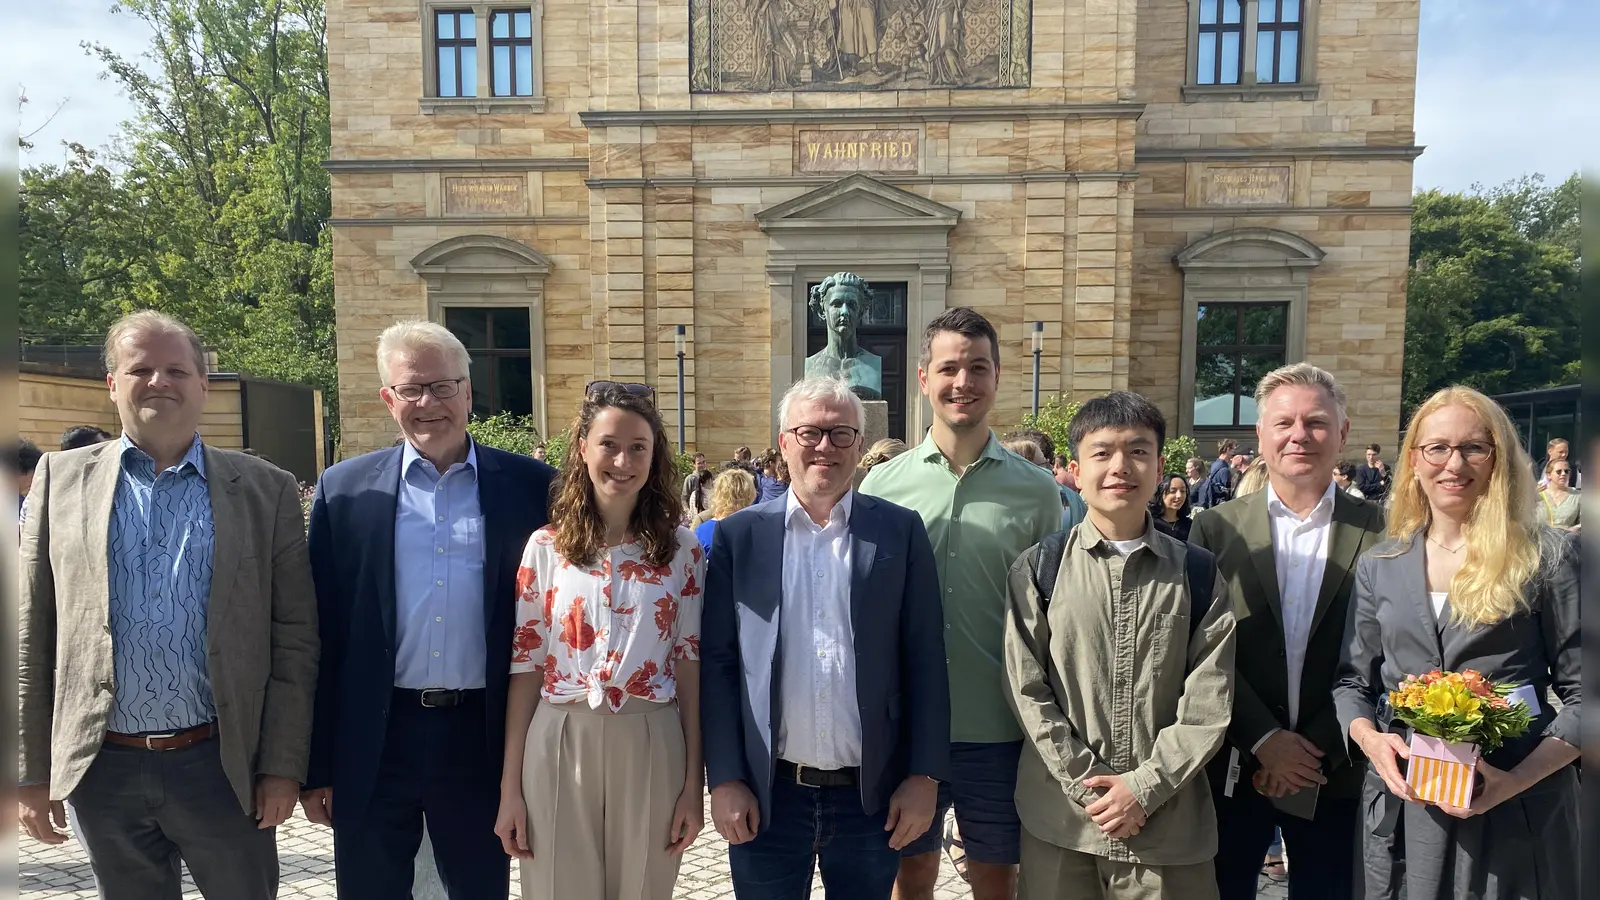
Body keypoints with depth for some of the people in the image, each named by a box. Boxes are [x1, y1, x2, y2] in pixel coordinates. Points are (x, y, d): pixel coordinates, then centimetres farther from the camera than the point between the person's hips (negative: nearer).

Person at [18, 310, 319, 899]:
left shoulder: (265, 490, 0)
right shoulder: (60, 479, 4)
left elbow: (294, 640, -1)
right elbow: (31, 637, 5)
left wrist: (283, 766, -4)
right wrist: (31, 771, 3)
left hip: (224, 766, -1)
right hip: (101, 769, 2)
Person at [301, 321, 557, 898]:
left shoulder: (531, 486, -2)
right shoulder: (345, 490, 1)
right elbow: (323, 632, 2)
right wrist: (316, 767, 2)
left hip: (484, 739, 0)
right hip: (374, 742, 1)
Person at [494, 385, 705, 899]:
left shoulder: (681, 549, 1)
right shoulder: (546, 547, 0)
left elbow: (690, 666, 2)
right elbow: (524, 668, 2)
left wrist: (694, 784, 1)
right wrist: (509, 790, 2)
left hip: (650, 752, 0)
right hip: (560, 747, 0)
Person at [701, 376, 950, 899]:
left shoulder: (901, 532, 0)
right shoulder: (739, 535, 0)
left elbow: (925, 659, -1)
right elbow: (717, 662, 0)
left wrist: (924, 776, -4)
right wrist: (725, 779, -4)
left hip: (873, 796, 0)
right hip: (766, 795, 0)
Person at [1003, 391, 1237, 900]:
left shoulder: (1199, 575, 2)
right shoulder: (1039, 569, 0)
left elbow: (1209, 703, -2)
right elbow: (1027, 690, -3)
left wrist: (1145, 787, -11)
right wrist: (1088, 784, -9)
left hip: (1169, 820, 0)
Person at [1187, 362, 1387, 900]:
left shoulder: (1380, 532, -2)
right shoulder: (1217, 528, -1)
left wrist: (1320, 749, -9)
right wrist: (1264, 739, -11)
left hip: (1334, 773, 0)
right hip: (1233, 769, 1)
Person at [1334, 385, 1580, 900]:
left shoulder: (1548, 558, -3)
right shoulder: (1378, 568, 6)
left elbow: (1586, 692, -4)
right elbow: (1353, 681, 10)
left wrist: (1516, 780, -15)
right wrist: (1370, 739, -10)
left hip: (1519, 813, -2)